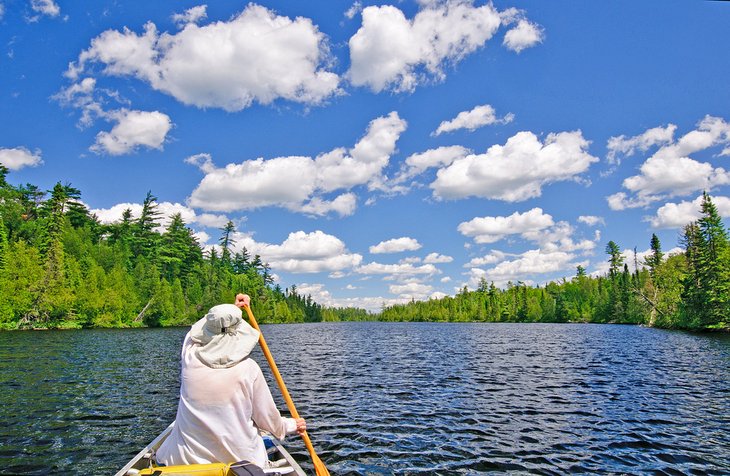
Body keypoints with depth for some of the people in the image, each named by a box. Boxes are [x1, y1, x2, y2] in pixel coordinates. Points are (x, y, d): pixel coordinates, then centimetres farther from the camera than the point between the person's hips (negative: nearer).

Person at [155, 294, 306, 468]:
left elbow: (198, 328, 17)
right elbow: (267, 417, -3)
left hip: (185, 458, 2)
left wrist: (233, 307, 27)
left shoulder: (189, 357, -9)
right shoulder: (249, 368, -14)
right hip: (239, 459, -1)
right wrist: (292, 425, 18)